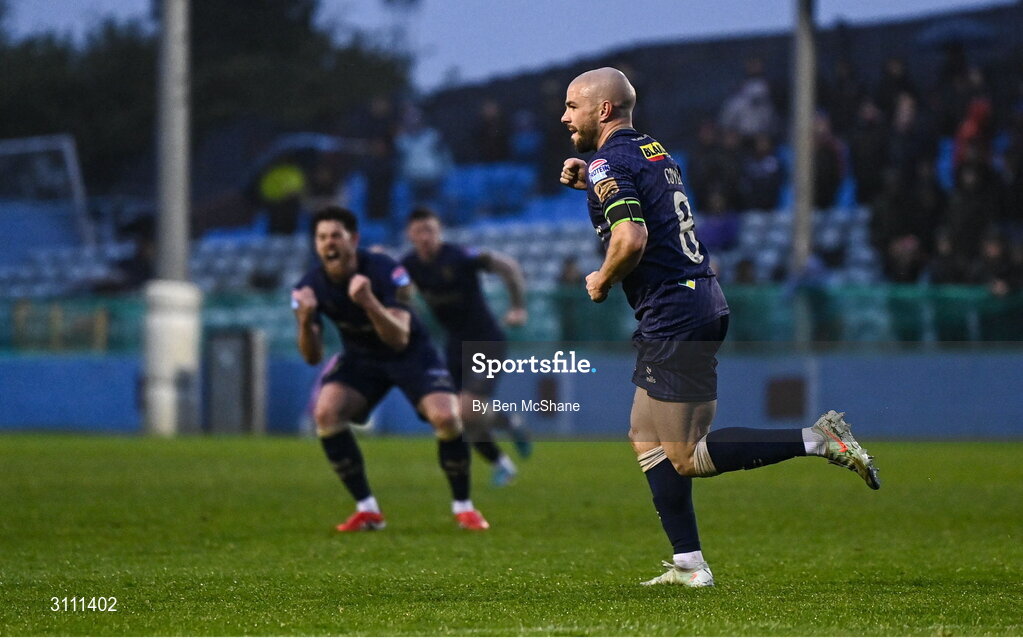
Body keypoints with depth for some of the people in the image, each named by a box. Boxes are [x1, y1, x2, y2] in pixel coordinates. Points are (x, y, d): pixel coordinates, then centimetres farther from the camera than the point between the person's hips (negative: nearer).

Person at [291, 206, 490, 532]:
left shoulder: (385, 272, -28)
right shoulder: (310, 287, -17)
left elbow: (399, 339, -34)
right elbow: (313, 356, -15)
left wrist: (368, 301, -50)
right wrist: (305, 321, -36)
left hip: (411, 354, -3)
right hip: (360, 356, 3)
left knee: (446, 416, -25)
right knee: (325, 413, -22)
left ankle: (463, 506, -2)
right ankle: (367, 509, -10)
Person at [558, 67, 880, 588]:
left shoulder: (608, 164, -11)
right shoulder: (652, 150, 17)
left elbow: (631, 238, -26)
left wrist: (601, 280, -7)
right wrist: (588, 182, 22)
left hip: (674, 318, -10)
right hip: (704, 301, 10)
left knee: (686, 459, -5)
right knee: (648, 442, 14)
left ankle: (817, 440, -13)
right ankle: (688, 564, 11)